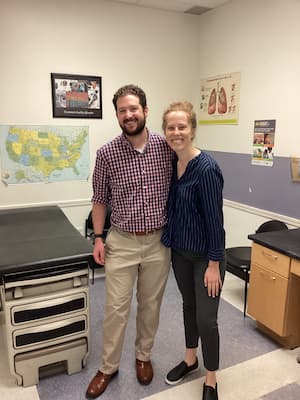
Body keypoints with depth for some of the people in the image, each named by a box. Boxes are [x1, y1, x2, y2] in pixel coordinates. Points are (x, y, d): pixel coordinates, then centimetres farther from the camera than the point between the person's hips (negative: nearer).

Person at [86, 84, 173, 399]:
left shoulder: (166, 147, -4)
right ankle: (108, 367, 31)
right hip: (121, 243, -1)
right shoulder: (106, 154, -7)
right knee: (115, 308, 8)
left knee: (150, 305, 16)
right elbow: (100, 199, 3)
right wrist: (98, 237, -2)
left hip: (158, 241, 1)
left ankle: (143, 356, 40)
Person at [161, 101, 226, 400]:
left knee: (206, 318, 3)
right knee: (189, 305, 22)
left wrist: (214, 264, -17)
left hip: (205, 254, -7)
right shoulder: (173, 163, 1)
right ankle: (190, 359, 43)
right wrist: (169, 241, 13)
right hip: (179, 250, 7)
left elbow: (214, 219, -20)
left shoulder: (206, 168, -21)